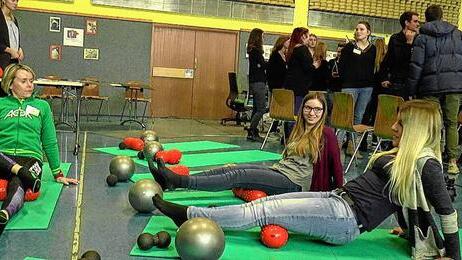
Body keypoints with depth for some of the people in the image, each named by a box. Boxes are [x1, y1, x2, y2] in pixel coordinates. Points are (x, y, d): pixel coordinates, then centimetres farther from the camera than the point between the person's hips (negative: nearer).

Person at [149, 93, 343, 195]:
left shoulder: (326, 134, -2)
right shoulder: (299, 131, 20)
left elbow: (336, 165, 1)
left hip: (295, 183, -7)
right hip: (278, 171, 7)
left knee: (238, 176, -23)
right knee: (231, 169, -13)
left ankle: (179, 181, -32)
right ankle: (173, 181, -22)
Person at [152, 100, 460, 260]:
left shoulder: (425, 163, -11)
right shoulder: (402, 156, 15)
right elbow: (409, 201, 23)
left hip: (346, 218, -8)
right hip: (338, 199, 8)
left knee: (264, 211, -12)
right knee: (265, 203, -1)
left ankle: (188, 214, -7)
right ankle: (188, 214, -1)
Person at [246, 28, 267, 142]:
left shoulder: (252, 50, 16)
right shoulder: (256, 50, -12)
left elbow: (260, 65, 12)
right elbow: (264, 65, -17)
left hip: (254, 82, 10)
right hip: (258, 83, -10)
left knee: (256, 109, 13)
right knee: (261, 109, -8)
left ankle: (253, 132, 16)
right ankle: (251, 131, -8)